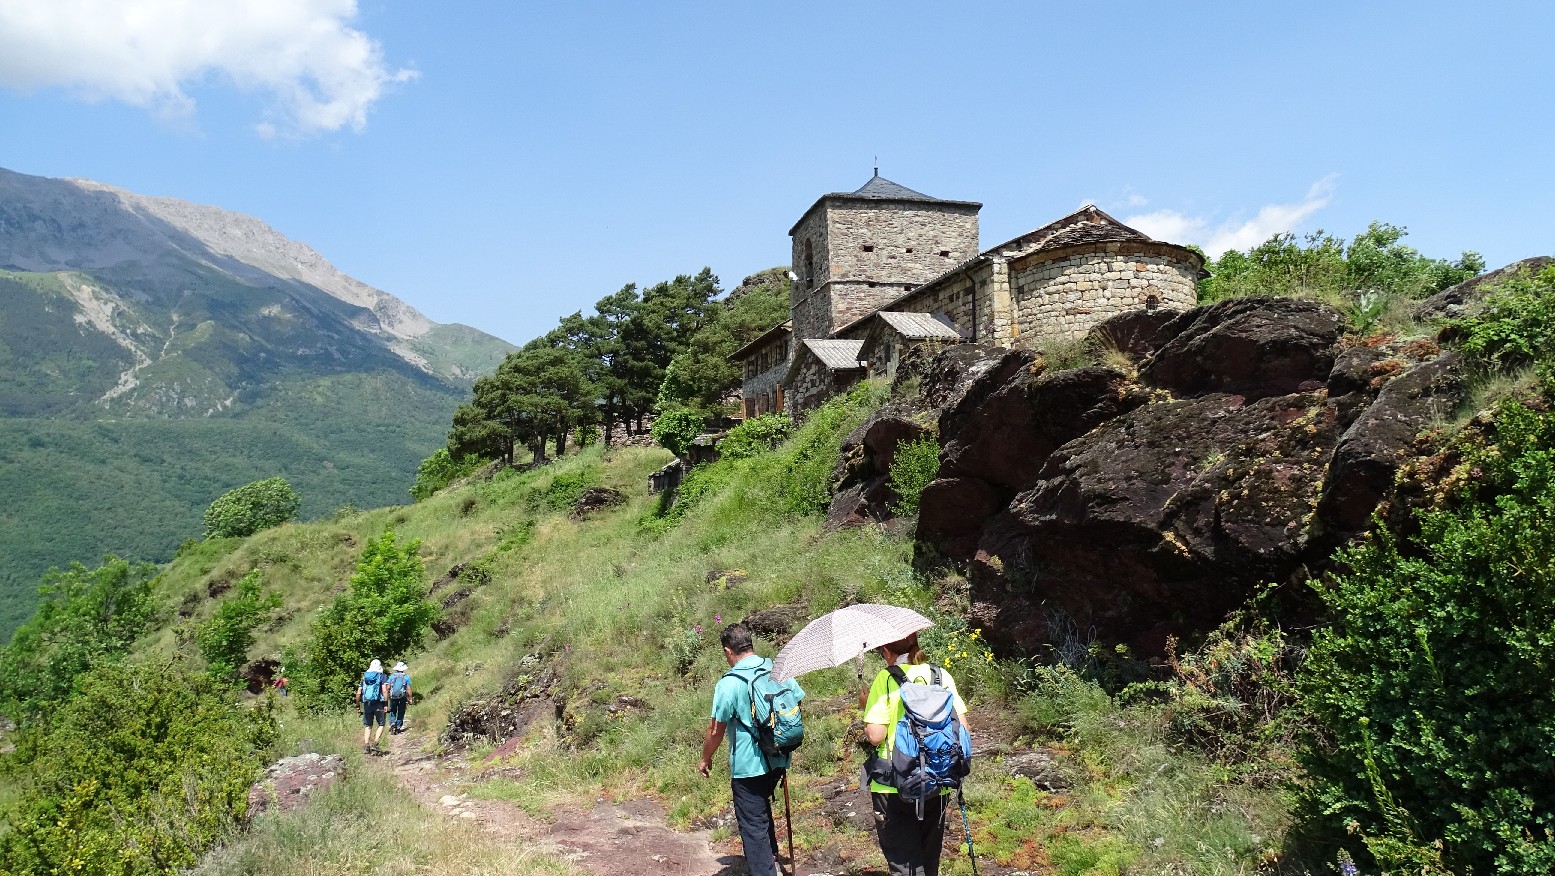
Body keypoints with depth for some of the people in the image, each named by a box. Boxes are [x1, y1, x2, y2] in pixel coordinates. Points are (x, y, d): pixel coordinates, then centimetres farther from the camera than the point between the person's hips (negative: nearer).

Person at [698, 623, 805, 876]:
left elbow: (715, 731, -14)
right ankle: (771, 854, 44)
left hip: (748, 765, -7)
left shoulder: (729, 684, -18)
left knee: (753, 824, 4)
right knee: (762, 806, 30)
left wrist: (705, 759, 4)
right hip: (778, 760, 7)